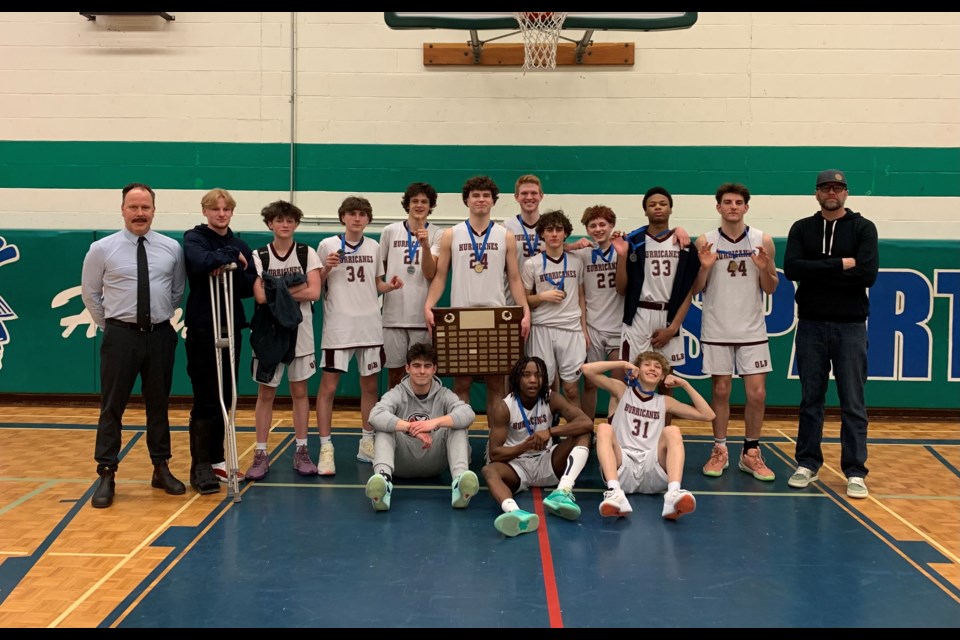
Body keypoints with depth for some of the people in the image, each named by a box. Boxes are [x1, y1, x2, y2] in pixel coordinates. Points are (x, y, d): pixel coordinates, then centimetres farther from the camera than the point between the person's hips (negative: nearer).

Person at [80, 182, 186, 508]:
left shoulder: (172, 248, 2)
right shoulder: (102, 249, -3)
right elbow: (90, 293, 7)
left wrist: (163, 316, 11)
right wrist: (107, 325, 6)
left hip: (160, 335, 2)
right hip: (120, 335, -2)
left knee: (159, 405, 12)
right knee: (112, 406, 0)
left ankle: (161, 469, 23)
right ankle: (106, 475, 9)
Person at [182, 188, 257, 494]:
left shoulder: (241, 246, 12)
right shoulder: (194, 238, -3)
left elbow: (250, 286, 3)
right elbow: (201, 262, -27)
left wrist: (229, 269, -14)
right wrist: (230, 255, -12)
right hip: (202, 328, -5)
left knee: (225, 398, 9)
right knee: (205, 400, -5)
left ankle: (216, 460, 20)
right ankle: (199, 466, 1)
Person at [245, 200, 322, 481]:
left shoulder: (307, 253, 2)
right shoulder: (259, 256, 1)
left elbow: (314, 292, -10)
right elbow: (260, 296, -12)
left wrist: (277, 290, -11)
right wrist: (295, 288, -11)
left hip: (299, 331, 0)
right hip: (269, 331, 0)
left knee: (299, 391, 7)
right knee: (266, 393, 5)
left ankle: (301, 451, 16)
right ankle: (261, 454, 11)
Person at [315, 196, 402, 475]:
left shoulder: (374, 247, 10)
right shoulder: (327, 245, -1)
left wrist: (391, 285, -1)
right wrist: (327, 269, -16)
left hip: (370, 326, 4)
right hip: (337, 327, -4)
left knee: (370, 385, 9)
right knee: (328, 386, -7)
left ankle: (367, 443, 21)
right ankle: (326, 447, 0)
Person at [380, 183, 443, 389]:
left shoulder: (436, 234, 2)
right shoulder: (390, 231, 5)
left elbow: (430, 273, -10)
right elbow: (379, 269, 16)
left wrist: (425, 245, -23)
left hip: (422, 314, -1)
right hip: (394, 313, 1)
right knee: (394, 370, 6)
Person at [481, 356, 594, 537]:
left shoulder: (552, 400, -6)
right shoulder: (503, 408, -12)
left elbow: (587, 423, -20)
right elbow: (494, 453, -17)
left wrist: (550, 431, -30)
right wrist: (525, 446, -32)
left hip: (546, 463, 3)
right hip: (516, 466, -2)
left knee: (583, 434, -19)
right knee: (489, 470, -36)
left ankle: (563, 492, -42)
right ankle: (515, 513, -69)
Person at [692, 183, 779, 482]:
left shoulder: (762, 241, 1)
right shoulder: (706, 242, 0)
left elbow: (771, 289, 5)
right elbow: (695, 290, 2)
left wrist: (764, 269, -14)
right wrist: (705, 267, -16)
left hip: (752, 330, 1)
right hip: (716, 331, -1)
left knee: (757, 393, 1)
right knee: (720, 390, 6)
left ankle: (751, 453, 15)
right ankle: (720, 451, 18)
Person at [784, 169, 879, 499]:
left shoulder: (863, 228, 0)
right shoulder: (802, 228, 7)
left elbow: (867, 274, -13)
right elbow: (792, 269, -10)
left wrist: (817, 271, -12)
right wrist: (839, 265, -15)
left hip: (850, 325, -2)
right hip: (811, 324, 2)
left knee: (853, 403, 0)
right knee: (811, 399, 9)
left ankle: (855, 472, 7)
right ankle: (807, 464, 18)